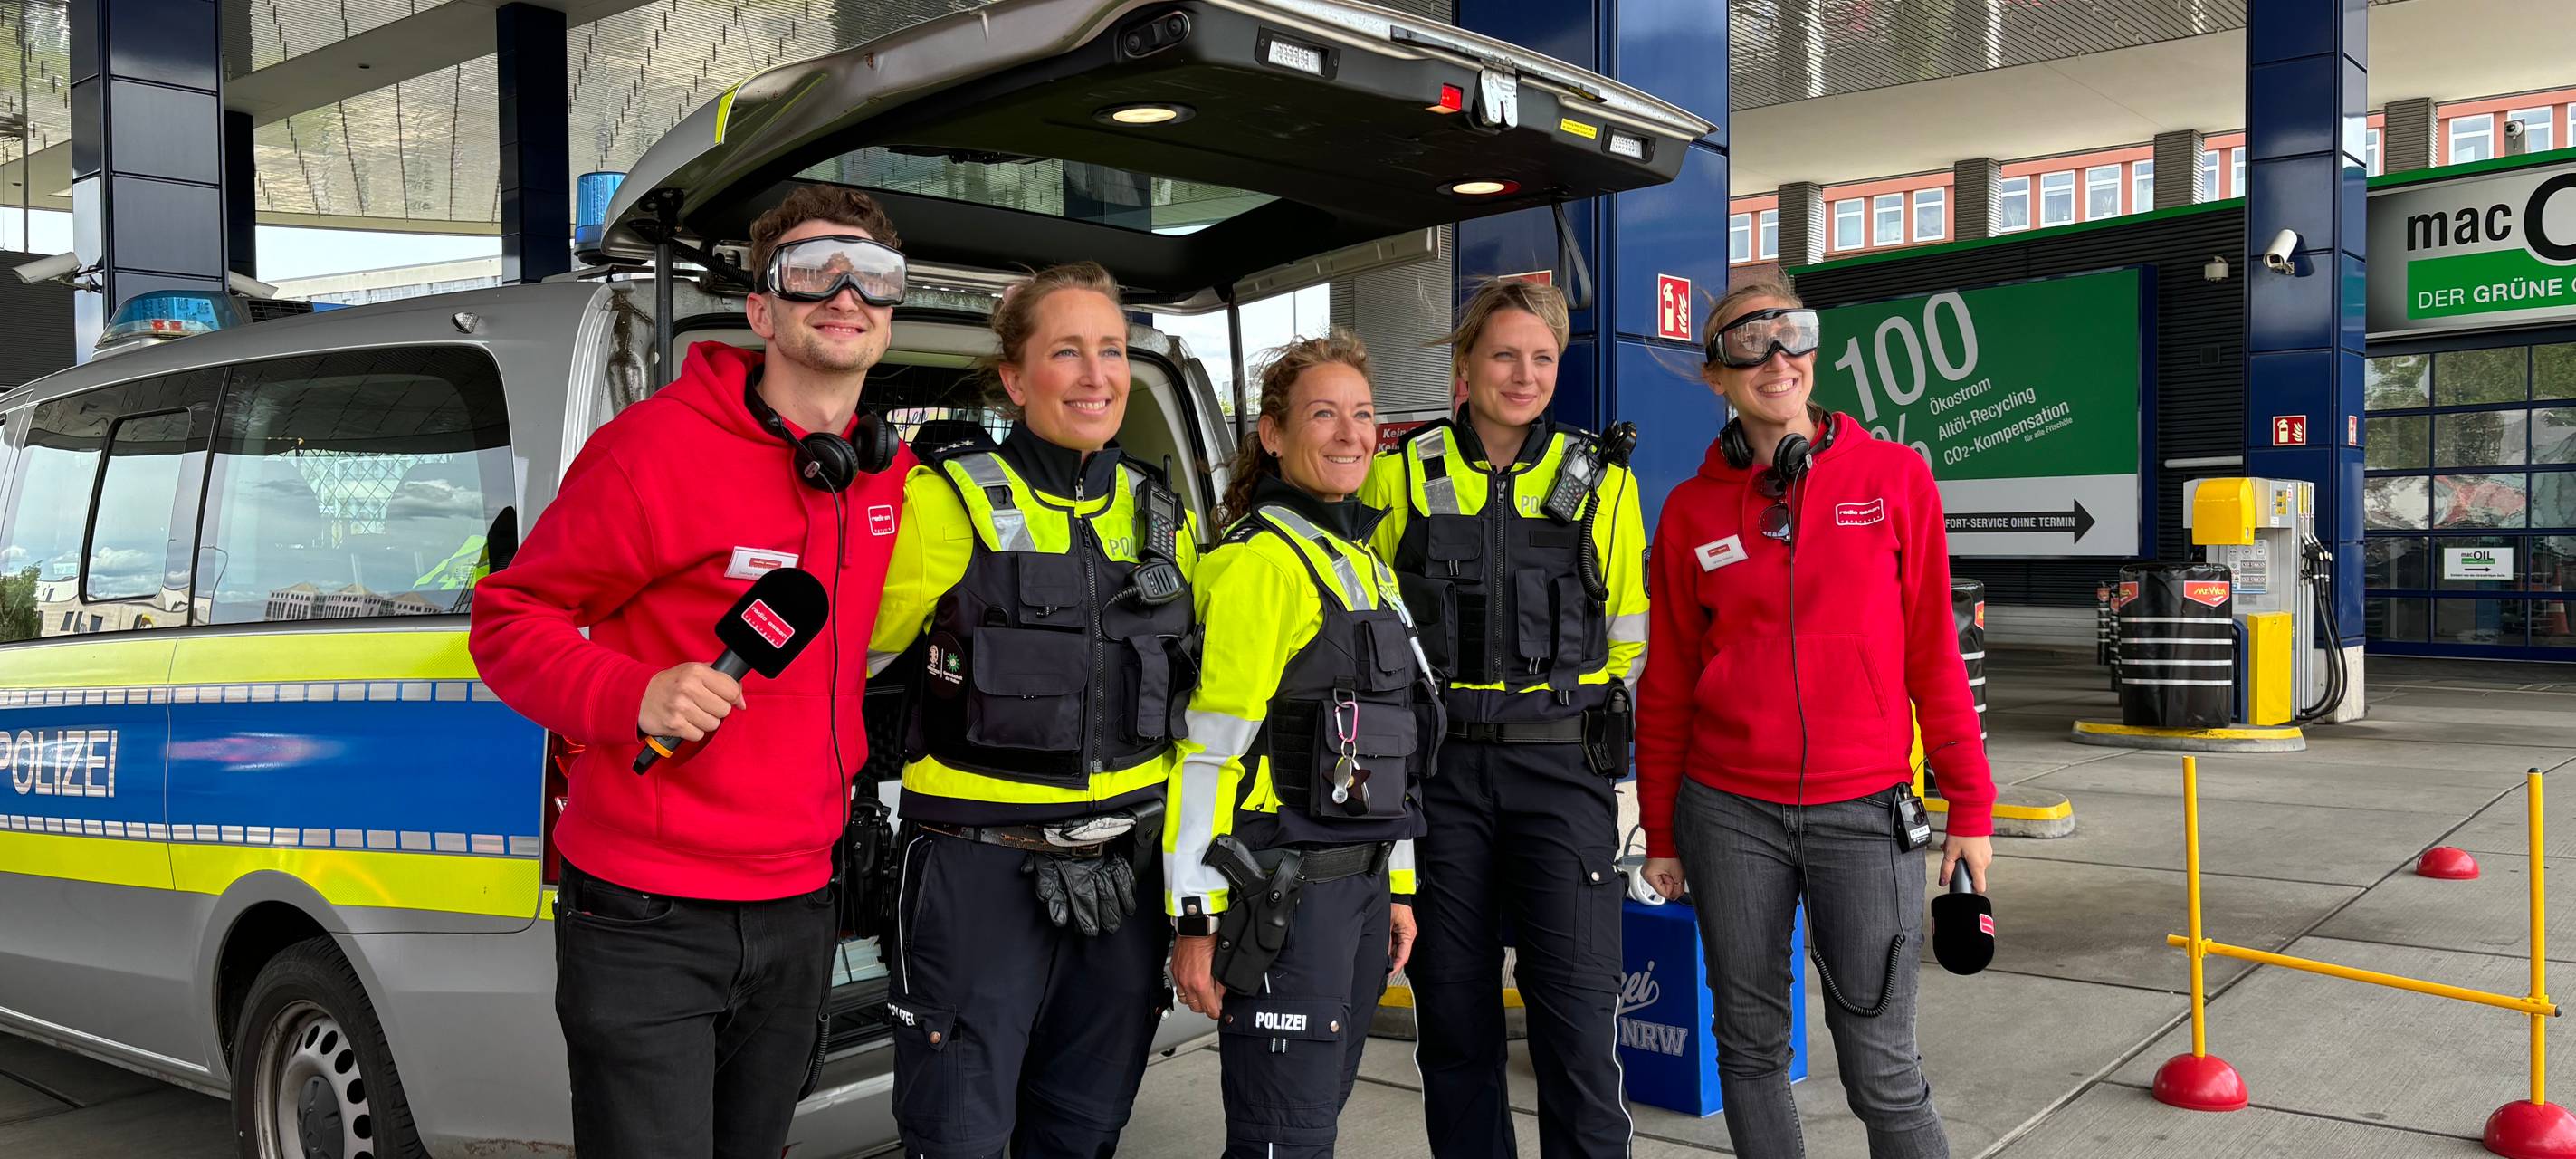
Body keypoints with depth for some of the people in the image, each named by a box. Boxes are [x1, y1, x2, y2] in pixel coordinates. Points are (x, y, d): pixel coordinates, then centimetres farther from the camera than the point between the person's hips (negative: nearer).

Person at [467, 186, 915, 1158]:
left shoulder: (891, 476, 7)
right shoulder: (654, 446, -13)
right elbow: (509, 620, -8)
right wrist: (632, 699, -24)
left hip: (796, 915, 6)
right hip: (647, 923, -6)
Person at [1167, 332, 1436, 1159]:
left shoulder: (1367, 565, 15)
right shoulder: (1258, 562, -13)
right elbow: (1206, 749, -17)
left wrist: (1396, 887, 20)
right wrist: (1197, 917, -18)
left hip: (1359, 881, 9)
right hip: (1282, 894, -9)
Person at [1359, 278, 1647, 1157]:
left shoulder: (1600, 481, 6)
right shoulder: (1401, 476, 5)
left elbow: (1628, 632, 13)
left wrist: (1570, 702, 5)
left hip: (1562, 766, -1)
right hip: (1436, 770, 1)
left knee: (1577, 1009, -5)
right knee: (1452, 1007, 8)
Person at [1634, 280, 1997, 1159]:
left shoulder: (1894, 477, 1)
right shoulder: (1692, 510, 3)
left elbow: (1933, 652, 2)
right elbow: (1667, 684, 8)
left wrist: (1970, 806, 1)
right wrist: (1661, 834, 9)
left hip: (1865, 813, -1)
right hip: (1730, 815, 2)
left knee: (1880, 1068, 0)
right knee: (1751, 1046, 11)